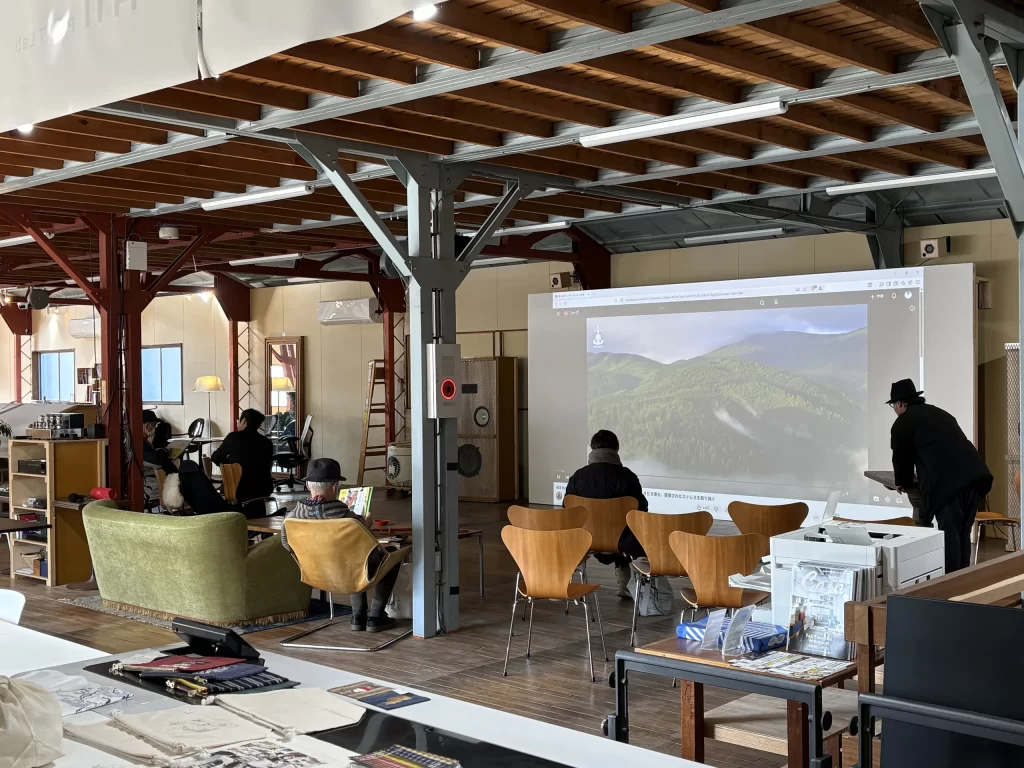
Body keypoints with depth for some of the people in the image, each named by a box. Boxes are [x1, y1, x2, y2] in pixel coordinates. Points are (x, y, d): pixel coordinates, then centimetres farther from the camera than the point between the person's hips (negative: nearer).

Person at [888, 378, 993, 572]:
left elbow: (901, 457, 15)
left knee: (949, 534, -4)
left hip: (946, 482, -7)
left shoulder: (902, 422, 9)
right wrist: (922, 479, 52)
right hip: (973, 474, 7)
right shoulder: (940, 413, 31)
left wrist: (903, 483, 35)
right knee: (962, 534, 14)